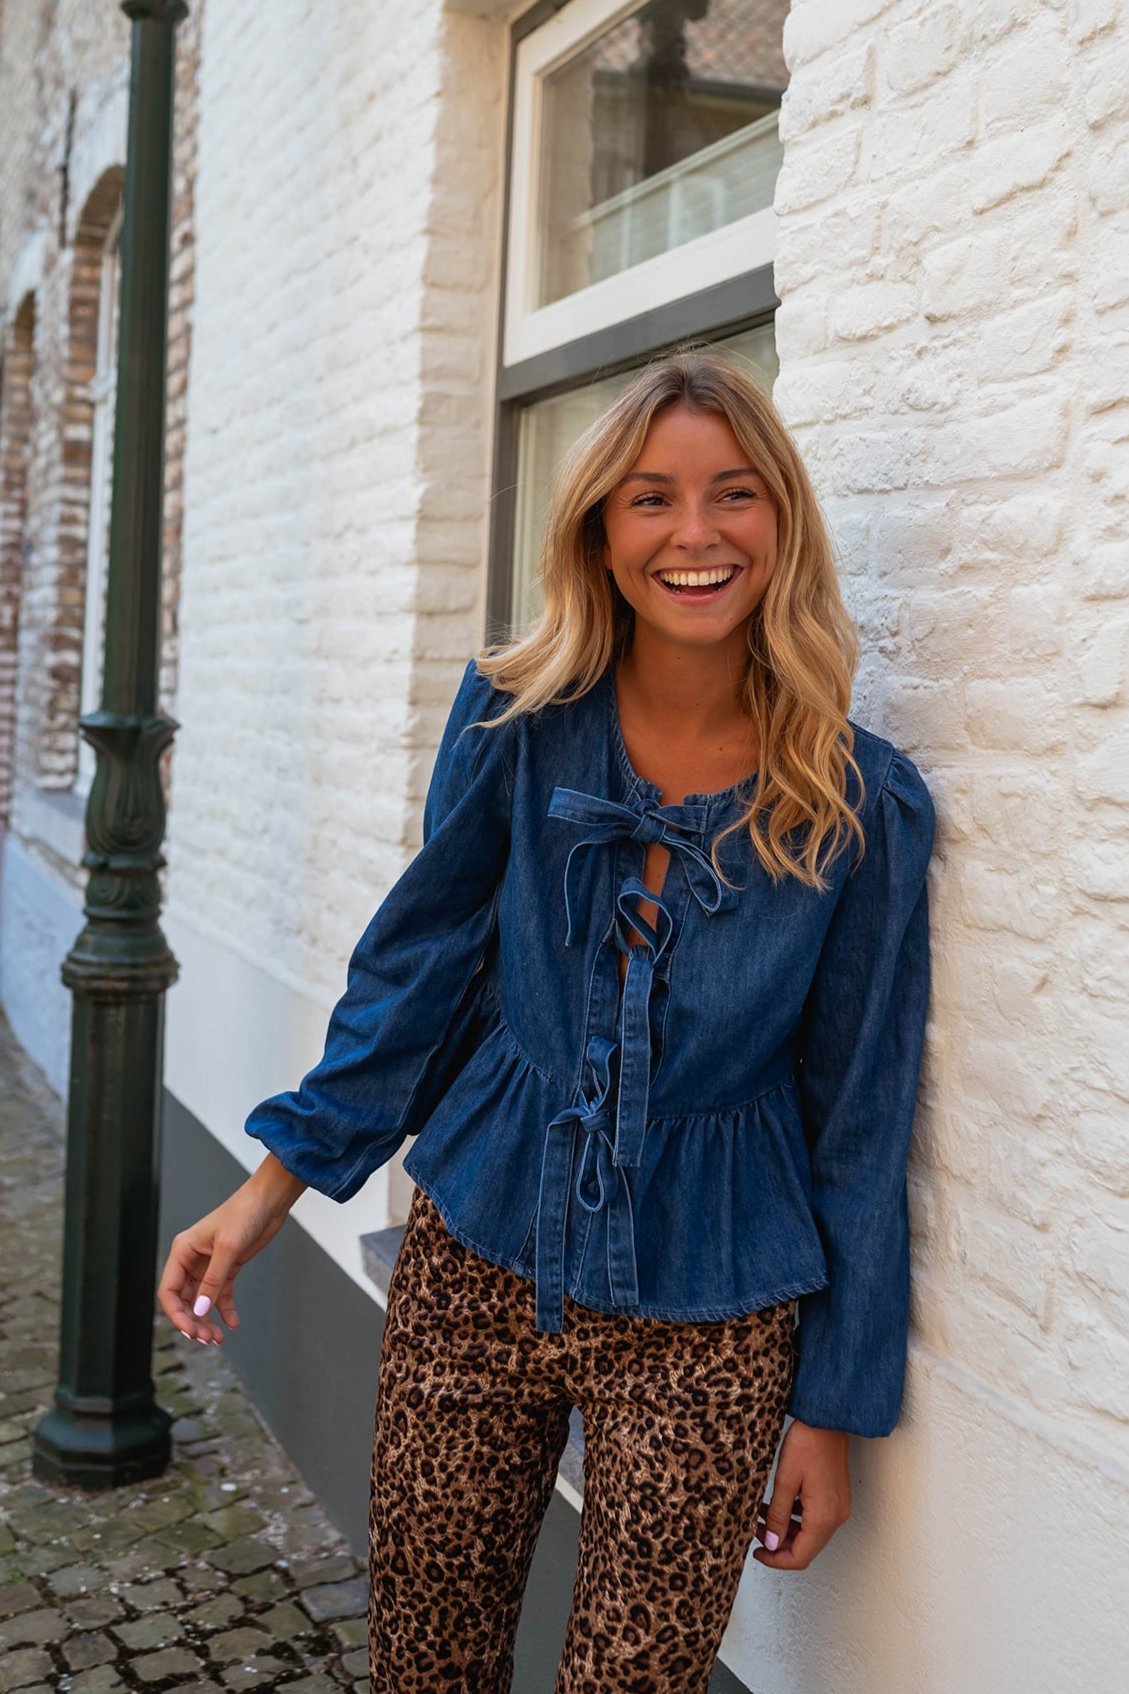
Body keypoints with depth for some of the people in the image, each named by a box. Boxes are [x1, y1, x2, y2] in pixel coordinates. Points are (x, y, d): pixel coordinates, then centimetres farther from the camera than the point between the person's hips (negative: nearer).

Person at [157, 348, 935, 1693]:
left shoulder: (862, 808, -10)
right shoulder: (515, 723, -7)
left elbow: (858, 1117, -3)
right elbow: (418, 964, 3)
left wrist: (834, 1407, 1)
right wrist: (276, 1180, 0)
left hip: (707, 1326, -1)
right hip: (475, 1265, 2)